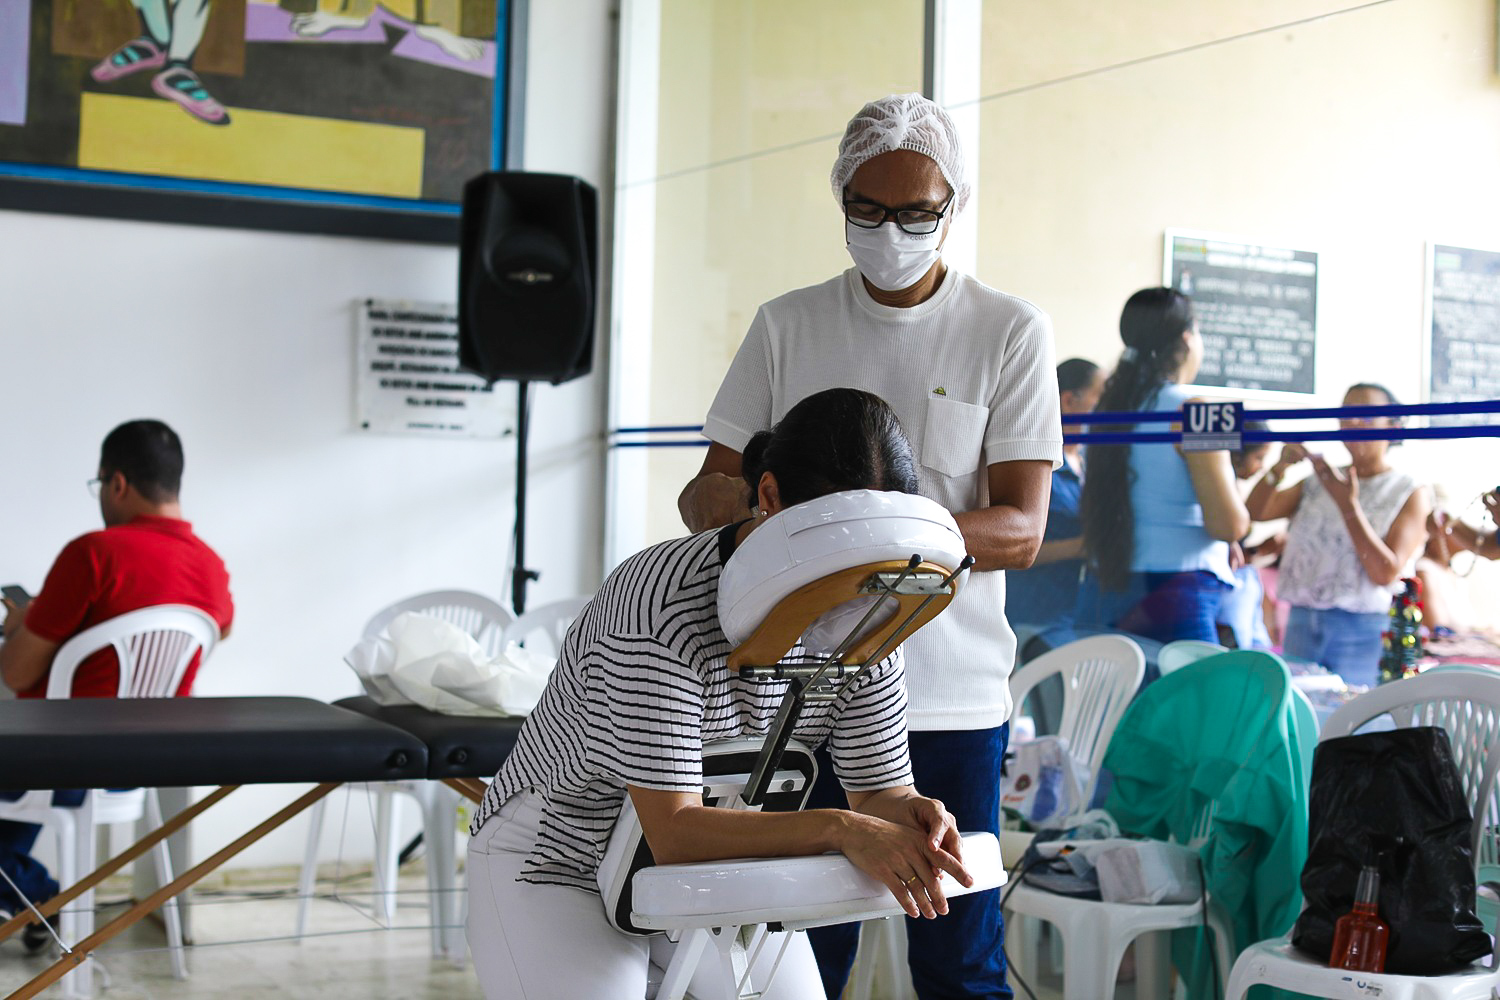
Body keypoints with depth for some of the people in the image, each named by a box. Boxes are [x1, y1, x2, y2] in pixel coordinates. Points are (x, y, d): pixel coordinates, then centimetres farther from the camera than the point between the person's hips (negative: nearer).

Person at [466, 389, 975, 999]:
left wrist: (912, 813, -29)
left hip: (715, 867, 6)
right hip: (560, 864, -6)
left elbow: (878, 789, -5)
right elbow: (673, 832, -34)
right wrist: (839, 828, -43)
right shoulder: (662, 603, -31)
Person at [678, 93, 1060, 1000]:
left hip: (952, 696, -1)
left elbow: (1021, 531, -6)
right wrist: (716, 498, -16)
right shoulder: (786, 327, 9)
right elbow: (716, 482, 9)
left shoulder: (1011, 333, 1)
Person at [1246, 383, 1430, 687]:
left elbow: (1387, 573, -11)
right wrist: (1279, 468, -15)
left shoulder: (1409, 494, 1)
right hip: (1301, 624, 4)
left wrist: (1347, 504, -17)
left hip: (1362, 633, -4)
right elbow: (1258, 511, 3)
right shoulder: (1316, 482, 14)